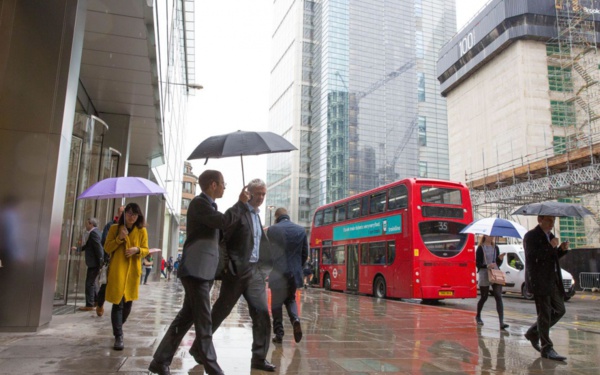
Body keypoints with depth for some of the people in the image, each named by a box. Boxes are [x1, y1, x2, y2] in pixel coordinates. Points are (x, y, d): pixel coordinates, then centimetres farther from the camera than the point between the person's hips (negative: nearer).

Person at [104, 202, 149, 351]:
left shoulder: (142, 231, 5)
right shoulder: (114, 228, 3)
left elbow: (146, 250, 7)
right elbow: (107, 248, 2)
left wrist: (137, 250, -15)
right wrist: (119, 238, -14)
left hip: (133, 271, 2)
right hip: (117, 270, -2)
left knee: (128, 302, 12)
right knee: (118, 303, -8)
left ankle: (118, 328, 37)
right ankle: (118, 336, -5)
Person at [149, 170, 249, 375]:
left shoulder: (208, 204, 19)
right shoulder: (199, 202, -10)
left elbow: (219, 229, 27)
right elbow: (223, 221, -21)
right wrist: (240, 203, -9)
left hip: (204, 269, 10)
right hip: (196, 269, -10)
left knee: (186, 317, 13)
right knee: (203, 321, -5)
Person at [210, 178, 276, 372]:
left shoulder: (257, 215, 17)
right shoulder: (237, 211, -8)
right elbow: (221, 238, -13)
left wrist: (264, 266, 12)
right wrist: (226, 264, -15)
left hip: (255, 271, 7)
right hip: (237, 270, -7)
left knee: (262, 313, 0)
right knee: (220, 311, 6)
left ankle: (259, 358, 8)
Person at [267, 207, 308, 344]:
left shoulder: (272, 230, -7)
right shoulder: (301, 230, 3)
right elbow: (305, 253, 5)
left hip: (278, 273, -3)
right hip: (295, 273, 3)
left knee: (276, 303, 11)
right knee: (291, 299, 22)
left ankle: (279, 333, 10)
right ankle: (295, 320, -3)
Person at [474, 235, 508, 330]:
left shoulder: (495, 248, 11)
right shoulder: (480, 248, -3)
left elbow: (498, 263, 14)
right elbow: (477, 263, -7)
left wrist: (500, 259, -7)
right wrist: (487, 266, -23)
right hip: (484, 276, -4)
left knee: (499, 297, -9)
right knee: (484, 297, 8)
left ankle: (501, 322, -14)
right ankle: (478, 316, 33)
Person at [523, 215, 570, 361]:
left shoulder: (550, 235, 16)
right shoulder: (531, 236, -10)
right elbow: (532, 256, -22)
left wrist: (562, 249, 5)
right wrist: (550, 246, -22)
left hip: (553, 280, 9)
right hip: (539, 281, -8)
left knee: (560, 310, 12)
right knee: (545, 314, -2)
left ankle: (533, 333, 25)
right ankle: (547, 349, 8)